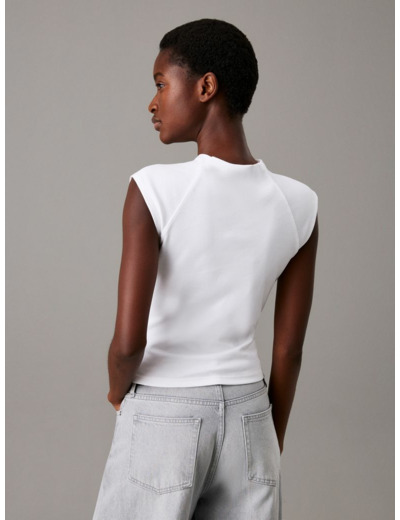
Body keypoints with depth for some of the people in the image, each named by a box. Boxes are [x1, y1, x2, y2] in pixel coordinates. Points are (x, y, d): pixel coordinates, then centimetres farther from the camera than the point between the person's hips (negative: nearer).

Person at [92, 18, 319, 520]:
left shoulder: (153, 189, -18)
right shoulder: (298, 205, -5)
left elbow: (128, 341, -20)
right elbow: (288, 351, 1)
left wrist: (119, 392, 2)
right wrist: (273, 445, 12)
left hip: (162, 418, -3)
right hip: (248, 419, 4)